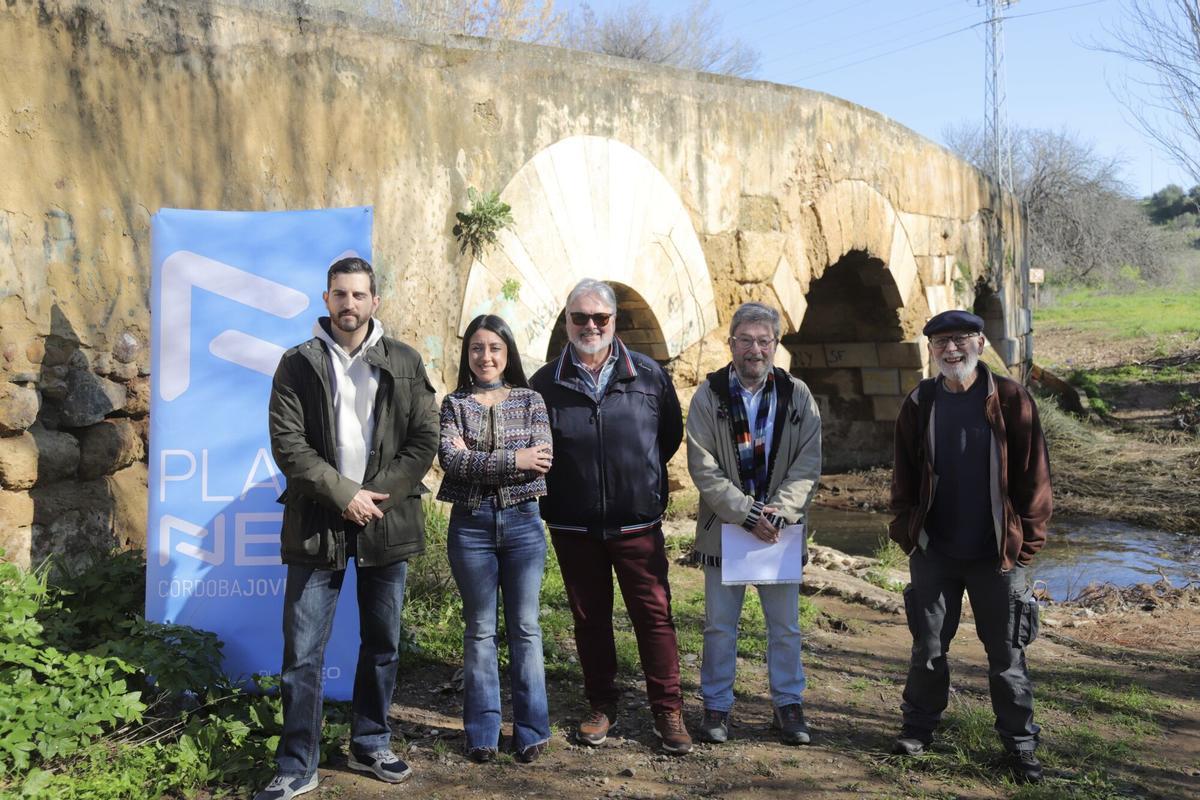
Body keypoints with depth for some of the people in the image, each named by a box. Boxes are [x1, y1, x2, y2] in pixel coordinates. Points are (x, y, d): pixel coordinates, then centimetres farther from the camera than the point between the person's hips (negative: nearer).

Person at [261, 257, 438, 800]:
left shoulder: (404, 363, 5)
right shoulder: (298, 364, 1)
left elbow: (424, 440, 2)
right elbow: (287, 444, -6)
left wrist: (377, 496, -9)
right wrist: (344, 495, -13)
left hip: (386, 521, 2)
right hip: (317, 525, -2)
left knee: (383, 645, 12)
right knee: (302, 653, 0)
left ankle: (370, 746, 29)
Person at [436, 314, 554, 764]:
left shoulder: (529, 401, 4)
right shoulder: (454, 404, 4)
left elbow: (542, 459, -10)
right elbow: (450, 458, -14)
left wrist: (477, 461, -15)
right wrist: (513, 460, -20)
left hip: (522, 522, 0)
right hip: (471, 525, 0)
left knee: (525, 628, 6)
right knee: (480, 630, 7)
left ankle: (530, 729, 16)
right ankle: (482, 733, 16)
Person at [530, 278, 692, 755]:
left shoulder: (648, 375, 0)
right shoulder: (547, 383, 0)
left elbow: (672, 434, 13)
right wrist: (560, 489, 7)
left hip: (637, 524, -1)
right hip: (573, 527, 1)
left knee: (654, 615, 1)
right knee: (589, 618, 11)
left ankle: (668, 711, 13)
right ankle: (602, 707, 25)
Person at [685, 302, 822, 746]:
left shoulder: (797, 395, 2)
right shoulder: (707, 397, -3)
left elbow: (808, 463, -2)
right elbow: (703, 468, -9)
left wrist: (778, 513, -15)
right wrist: (747, 514, -16)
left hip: (781, 530, 1)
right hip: (724, 527, -1)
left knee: (786, 626, 10)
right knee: (719, 627, 7)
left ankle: (788, 705, 25)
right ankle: (716, 707, 21)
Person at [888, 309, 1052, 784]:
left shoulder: (1010, 401, -5)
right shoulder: (919, 405, 3)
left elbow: (1033, 475, -4)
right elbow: (904, 477, 9)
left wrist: (1027, 540, -6)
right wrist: (906, 531, 1)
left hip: (998, 554, -2)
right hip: (934, 552, 2)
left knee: (1007, 655, 7)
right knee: (928, 647, 11)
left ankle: (1020, 745, 21)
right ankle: (918, 727, 28)